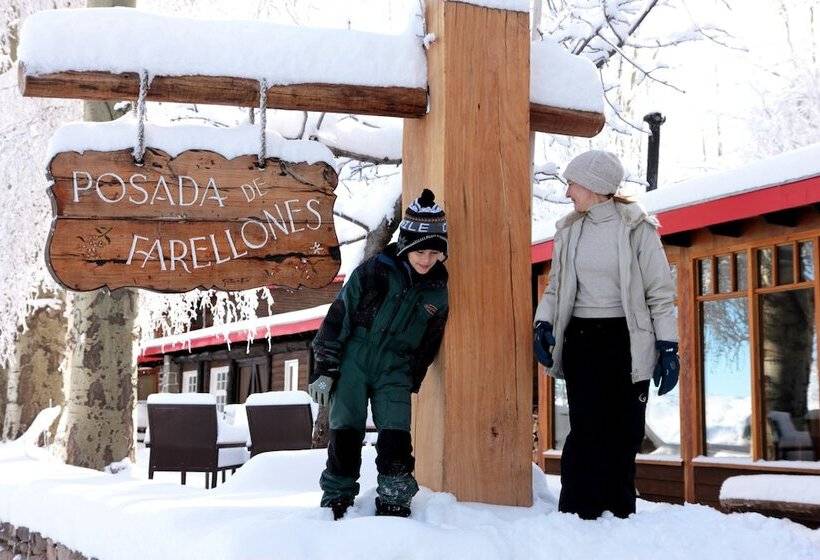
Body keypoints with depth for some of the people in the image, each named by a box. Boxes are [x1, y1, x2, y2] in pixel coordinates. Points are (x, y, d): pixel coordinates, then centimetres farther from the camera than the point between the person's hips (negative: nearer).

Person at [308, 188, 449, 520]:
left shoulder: (437, 292, 3)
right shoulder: (374, 271, -8)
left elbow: (428, 346, 16)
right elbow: (338, 317, -5)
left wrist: (411, 383, 16)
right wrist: (324, 370, -7)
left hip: (395, 371, 2)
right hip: (353, 361, -2)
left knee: (396, 438, -9)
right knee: (345, 433, -3)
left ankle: (394, 502, 4)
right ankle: (337, 499, 11)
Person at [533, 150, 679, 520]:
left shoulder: (636, 229, -3)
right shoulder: (569, 230, 10)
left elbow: (661, 293, -3)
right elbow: (556, 287, 16)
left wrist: (668, 347, -7)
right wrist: (544, 323, 0)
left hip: (626, 342, -2)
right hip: (581, 340, 2)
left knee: (623, 433, 2)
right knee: (586, 431, -5)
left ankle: (619, 513, 13)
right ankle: (577, 515, 0)